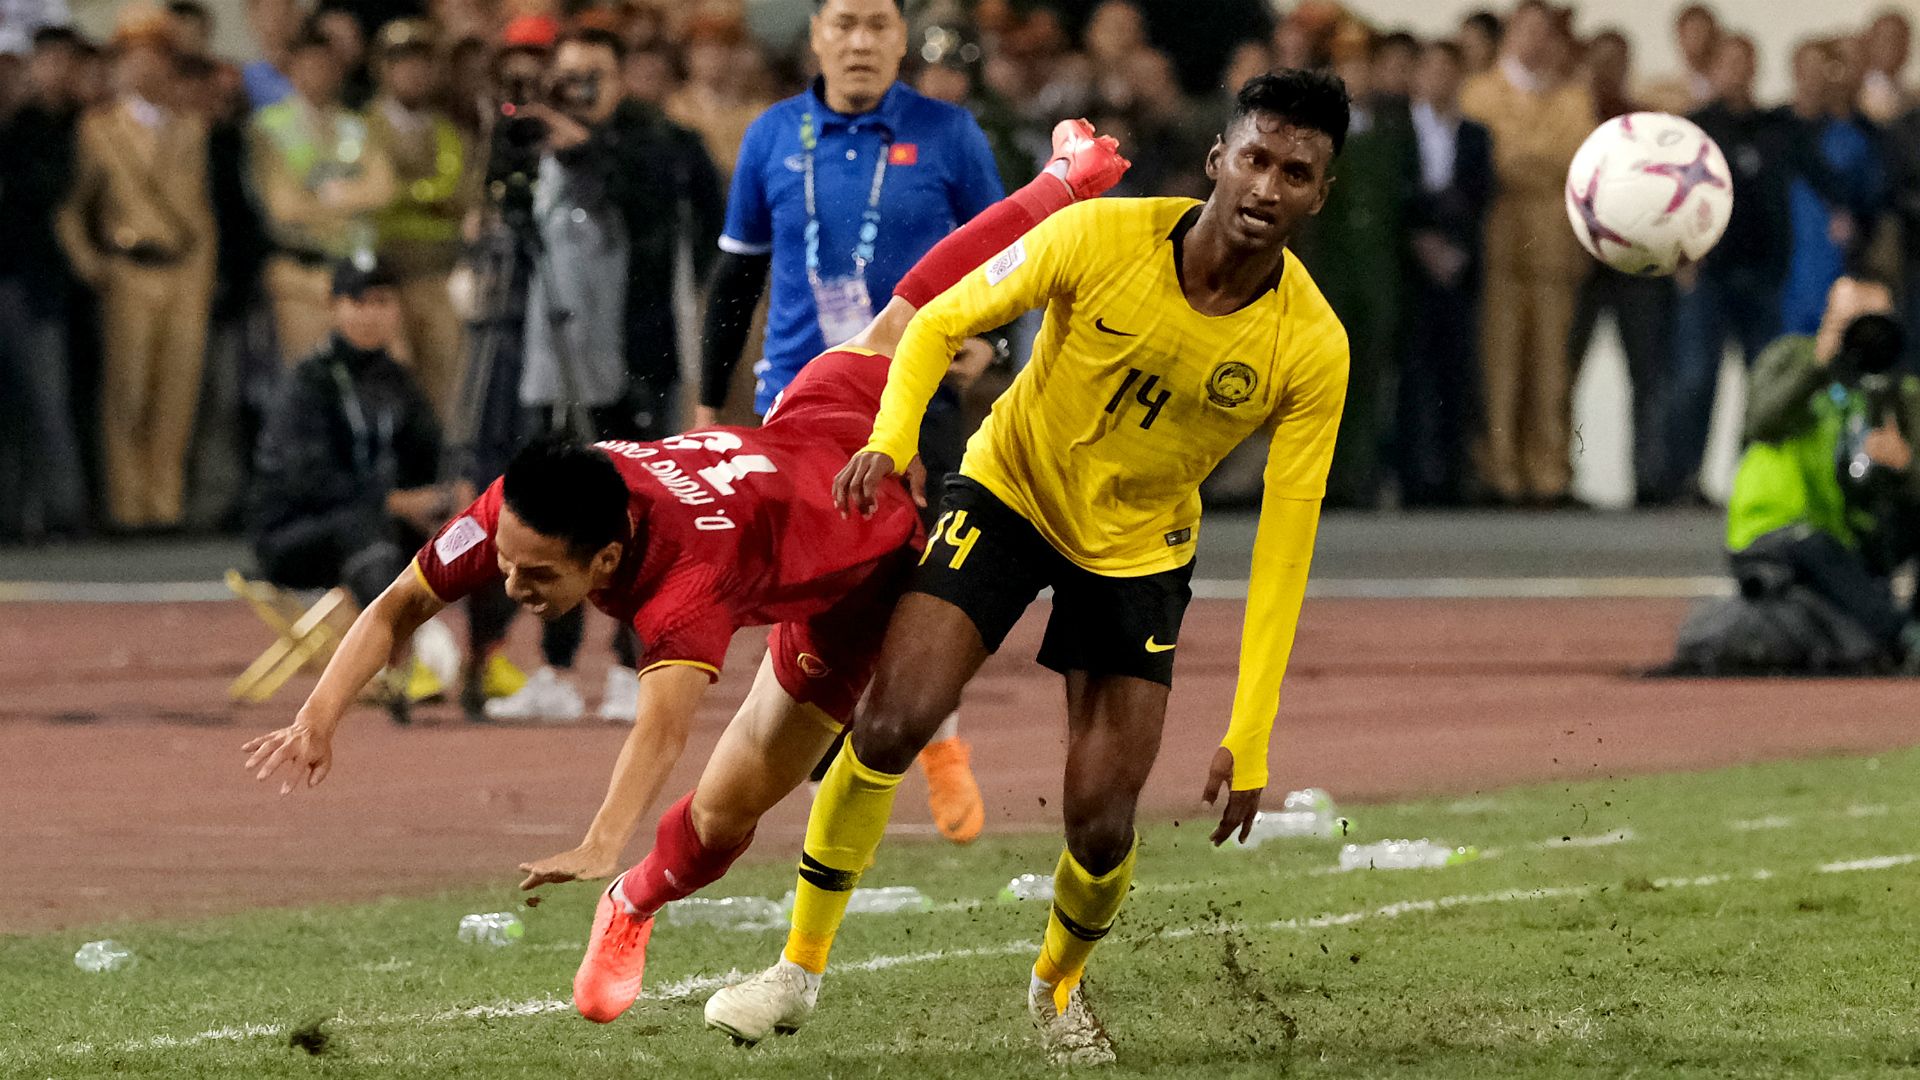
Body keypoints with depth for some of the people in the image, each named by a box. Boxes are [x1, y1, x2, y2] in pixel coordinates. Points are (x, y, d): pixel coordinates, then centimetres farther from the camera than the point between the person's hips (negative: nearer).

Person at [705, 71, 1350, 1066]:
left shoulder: (1311, 349, -21)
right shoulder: (1100, 238, -23)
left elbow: (1283, 545, -16)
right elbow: (941, 322, -8)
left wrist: (1249, 740, -18)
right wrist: (889, 442, -25)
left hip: (1140, 548, 1)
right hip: (1010, 488, -1)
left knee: (1101, 824, -6)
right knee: (892, 724, -19)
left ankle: (1059, 983, 28)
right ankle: (801, 965, 0)